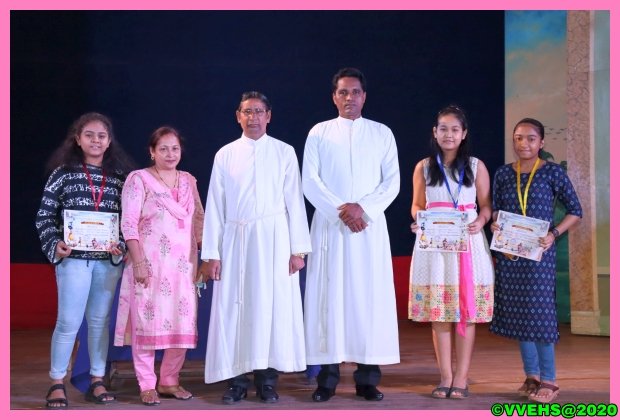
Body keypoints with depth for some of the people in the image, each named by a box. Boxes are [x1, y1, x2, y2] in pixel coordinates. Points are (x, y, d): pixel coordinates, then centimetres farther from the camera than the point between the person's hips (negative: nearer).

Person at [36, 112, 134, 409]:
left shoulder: (119, 176, 6)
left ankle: (97, 382, 19)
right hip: (74, 257, -2)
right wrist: (54, 245, -12)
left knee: (100, 320, 10)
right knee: (69, 322, -2)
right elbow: (45, 215, 0)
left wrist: (121, 245, -8)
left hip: (108, 259, 3)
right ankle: (57, 384, 11)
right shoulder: (63, 172, 1)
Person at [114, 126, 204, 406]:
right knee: (148, 322, -2)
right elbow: (128, 224, -7)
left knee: (183, 323, 4)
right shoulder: (139, 179, -1)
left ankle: (169, 381, 17)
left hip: (182, 266, 5)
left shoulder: (188, 181, 14)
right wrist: (138, 262, -14)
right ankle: (147, 385, 7)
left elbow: (198, 221, 17)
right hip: (150, 265, -5)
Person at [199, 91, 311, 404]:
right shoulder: (225, 155, 8)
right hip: (235, 240, 1)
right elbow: (215, 206, 6)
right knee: (234, 309, 0)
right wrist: (210, 254, 0)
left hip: (274, 239, -1)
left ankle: (267, 380, 9)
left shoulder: (284, 153, 6)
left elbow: (294, 201, 3)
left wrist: (298, 249, -3)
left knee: (272, 307, 0)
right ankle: (237, 380, 7)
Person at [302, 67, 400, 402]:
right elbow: (310, 181, -1)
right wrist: (340, 210, -14)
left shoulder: (382, 133, 9)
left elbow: (393, 181, 2)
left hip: (370, 226, 1)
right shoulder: (319, 133, 7)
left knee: (370, 296, -1)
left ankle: (367, 378, 4)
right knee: (328, 296, -2)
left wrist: (363, 208, -12)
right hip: (329, 226, 0)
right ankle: (327, 376, 2)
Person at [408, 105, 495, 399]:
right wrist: (419, 221, -9)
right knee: (439, 313, 1)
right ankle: (445, 377, 8)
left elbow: (486, 205, 8)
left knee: (466, 312, -1)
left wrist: (481, 221, -13)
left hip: (468, 243, -1)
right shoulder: (423, 167, 9)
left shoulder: (476, 166, 7)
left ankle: (461, 378, 4)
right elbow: (417, 205, 12)